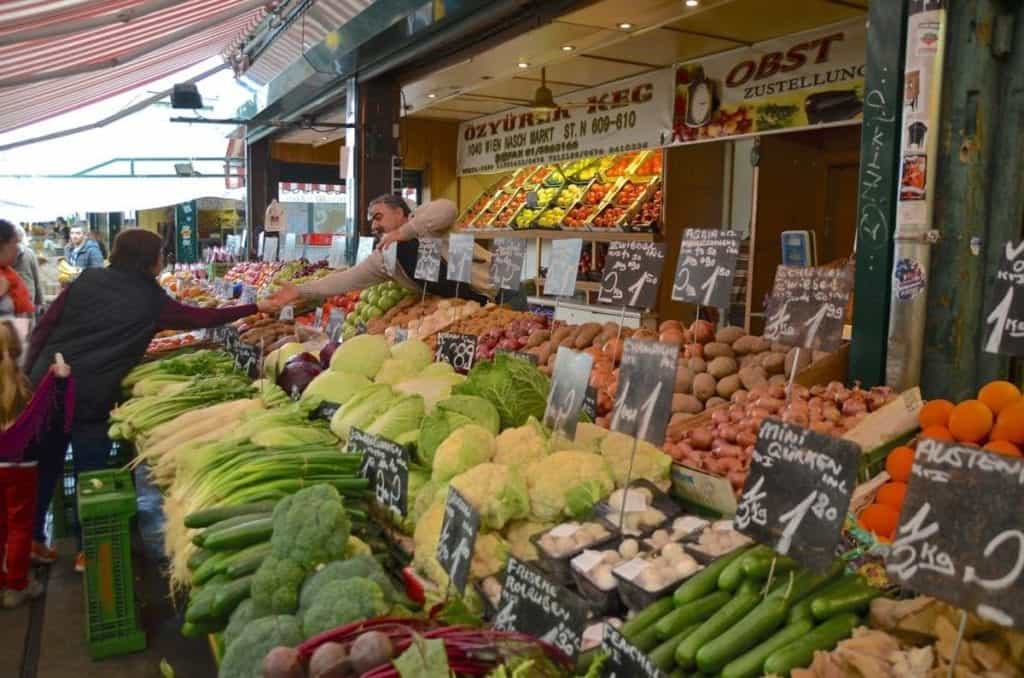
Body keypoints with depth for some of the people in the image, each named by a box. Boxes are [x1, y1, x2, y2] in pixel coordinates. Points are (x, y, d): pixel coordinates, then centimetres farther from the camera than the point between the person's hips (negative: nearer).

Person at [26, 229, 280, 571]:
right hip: (92, 397, -5)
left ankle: (32, 540, 31)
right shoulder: (151, 301, -4)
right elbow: (204, 317, 3)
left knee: (42, 466, 18)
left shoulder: (87, 279, 6)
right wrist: (257, 308, 11)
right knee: (90, 473, 9)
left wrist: (31, 374, 13)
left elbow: (44, 326, 5)